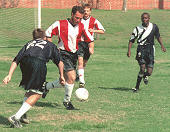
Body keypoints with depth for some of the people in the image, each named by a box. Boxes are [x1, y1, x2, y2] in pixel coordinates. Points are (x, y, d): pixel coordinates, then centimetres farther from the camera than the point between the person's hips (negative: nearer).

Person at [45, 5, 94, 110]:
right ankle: (67, 101, 0)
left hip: (74, 55, 6)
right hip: (64, 54, -6)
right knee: (72, 77, -16)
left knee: (65, 81, 7)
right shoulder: (60, 24, -9)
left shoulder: (81, 27, 5)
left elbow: (90, 39, 16)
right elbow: (48, 33, 0)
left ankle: (46, 86, 29)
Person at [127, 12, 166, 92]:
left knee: (149, 72, -5)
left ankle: (145, 76, 34)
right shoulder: (137, 29, -3)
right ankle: (137, 87, -4)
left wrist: (162, 45, 12)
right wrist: (129, 50, -8)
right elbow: (131, 40, 3)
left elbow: (158, 36, 21)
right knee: (142, 68, -20)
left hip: (150, 49, 2)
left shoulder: (154, 27, 4)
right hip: (141, 49, -2)